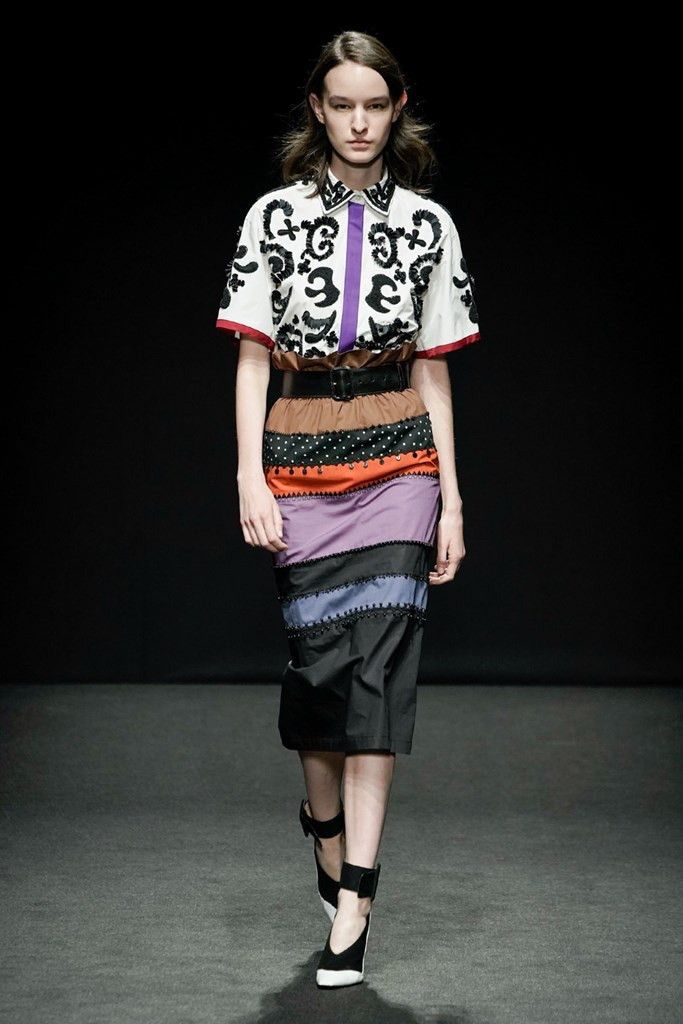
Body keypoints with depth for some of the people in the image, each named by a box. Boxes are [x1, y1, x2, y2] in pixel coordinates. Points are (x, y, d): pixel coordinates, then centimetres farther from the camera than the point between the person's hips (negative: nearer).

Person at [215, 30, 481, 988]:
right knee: (320, 659, 4)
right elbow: (253, 356, 2)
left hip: (398, 461, 0)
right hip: (300, 463, 0)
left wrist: (451, 499, 5)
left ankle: (352, 904, -9)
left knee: (378, 665, -9)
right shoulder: (275, 215, 4)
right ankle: (330, 842, 28)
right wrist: (250, 478, -7)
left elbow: (434, 370, 8)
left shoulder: (426, 222, 6)